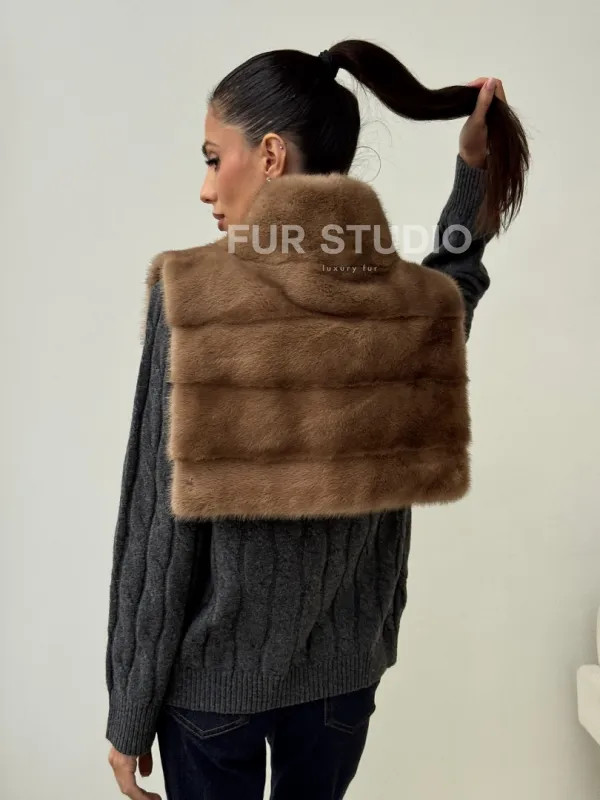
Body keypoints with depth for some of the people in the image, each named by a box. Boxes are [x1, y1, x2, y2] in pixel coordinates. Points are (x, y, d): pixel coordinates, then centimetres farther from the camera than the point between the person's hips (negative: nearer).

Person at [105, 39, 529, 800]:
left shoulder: (190, 296, -21)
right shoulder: (423, 303, -11)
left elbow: (157, 529, -17)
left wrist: (129, 711, -5)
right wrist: (475, 167, 14)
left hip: (212, 675, -3)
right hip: (347, 666, 4)